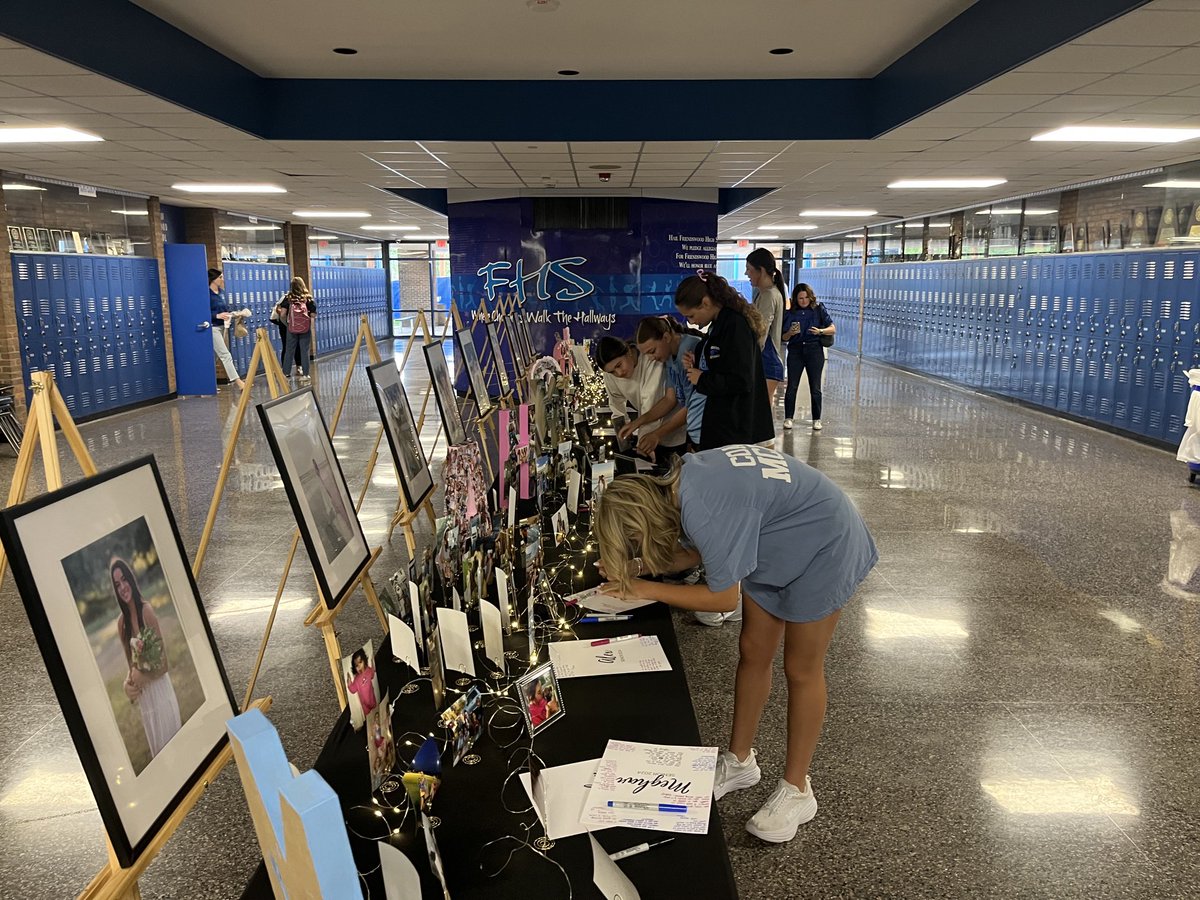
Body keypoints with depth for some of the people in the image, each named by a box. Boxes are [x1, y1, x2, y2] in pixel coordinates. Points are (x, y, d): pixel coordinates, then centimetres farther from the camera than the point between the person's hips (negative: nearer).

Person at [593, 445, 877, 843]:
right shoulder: (677, 484, -10)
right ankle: (740, 761, 30)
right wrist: (638, 567, -7)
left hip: (823, 548, -8)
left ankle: (796, 790, 21)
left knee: (801, 670, 4)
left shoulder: (706, 512, -36)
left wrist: (645, 589, -17)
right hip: (780, 542, 8)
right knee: (752, 654, 13)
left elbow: (724, 597, -25)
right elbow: (696, 551, 5)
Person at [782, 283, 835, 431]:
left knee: (815, 387, 3)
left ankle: (816, 420, 12)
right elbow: (784, 337, 6)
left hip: (814, 350, -1)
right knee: (791, 387, -2)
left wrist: (820, 331, -15)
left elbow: (832, 328, 4)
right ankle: (788, 418, 8)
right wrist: (791, 333, -15)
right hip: (795, 351, 1)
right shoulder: (790, 313, 4)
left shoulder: (818, 309, 2)